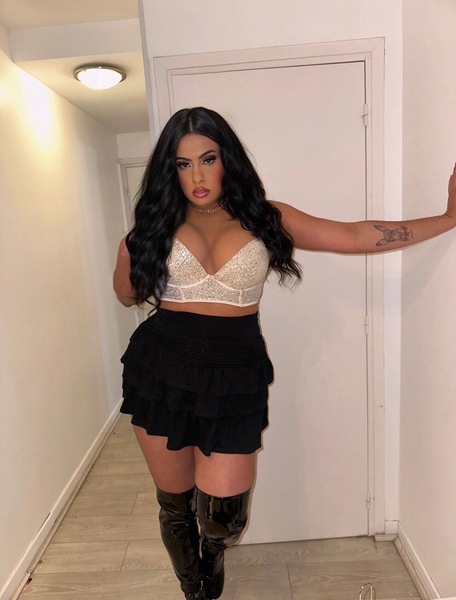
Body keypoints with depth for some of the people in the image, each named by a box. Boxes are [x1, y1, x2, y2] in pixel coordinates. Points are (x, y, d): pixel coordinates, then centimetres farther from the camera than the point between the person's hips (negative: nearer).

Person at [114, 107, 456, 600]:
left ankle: (211, 555, 43)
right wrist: (131, 253, -5)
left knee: (221, 514, 2)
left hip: (234, 377, -1)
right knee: (175, 504, 14)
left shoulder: (264, 219, 1)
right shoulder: (158, 225, 3)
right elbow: (127, 296, 11)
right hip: (160, 371, 2)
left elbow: (354, 236, 0)